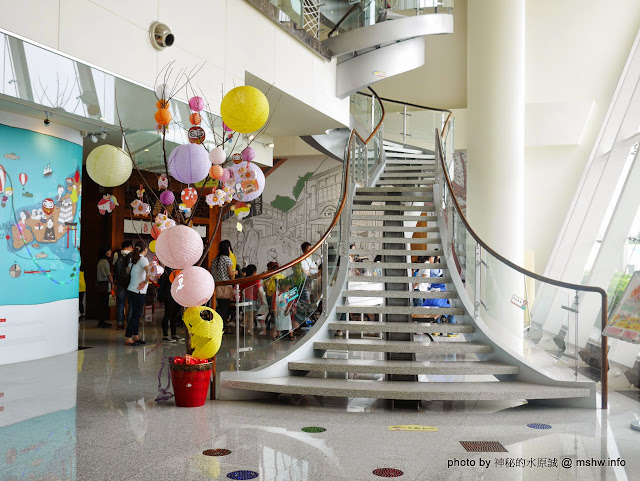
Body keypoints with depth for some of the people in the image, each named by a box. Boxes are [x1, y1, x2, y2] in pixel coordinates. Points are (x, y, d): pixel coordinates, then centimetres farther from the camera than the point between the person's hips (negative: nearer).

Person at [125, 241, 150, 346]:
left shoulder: (132, 260, 11)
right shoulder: (143, 259, -12)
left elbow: (128, 270, 28)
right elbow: (148, 272, -27)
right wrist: (145, 282, -13)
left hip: (131, 290, 8)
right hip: (138, 292, -8)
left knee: (137, 314, 15)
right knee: (136, 315, -4)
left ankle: (135, 336, 21)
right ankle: (128, 338, -5)